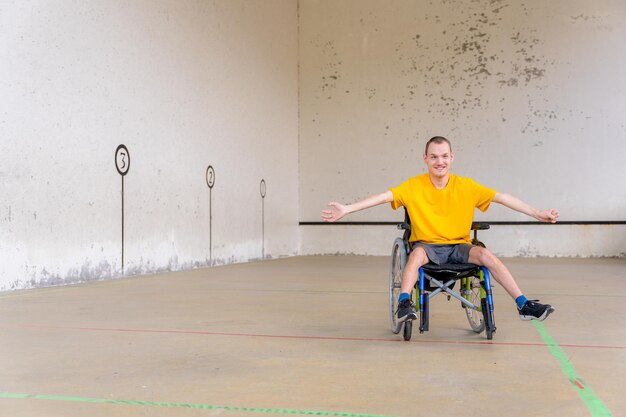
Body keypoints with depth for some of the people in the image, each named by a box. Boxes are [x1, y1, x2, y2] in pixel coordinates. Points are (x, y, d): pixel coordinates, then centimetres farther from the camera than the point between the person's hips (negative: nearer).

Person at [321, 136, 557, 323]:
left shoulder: (466, 186, -1)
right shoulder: (414, 186, -5)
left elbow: (502, 197, -1)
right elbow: (384, 197, -15)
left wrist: (538, 213, -4)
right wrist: (346, 209, -26)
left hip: (459, 246, 1)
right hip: (427, 246, -1)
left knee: (486, 254, -26)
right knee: (417, 253, -35)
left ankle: (524, 305, -21)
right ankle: (404, 303, -37)